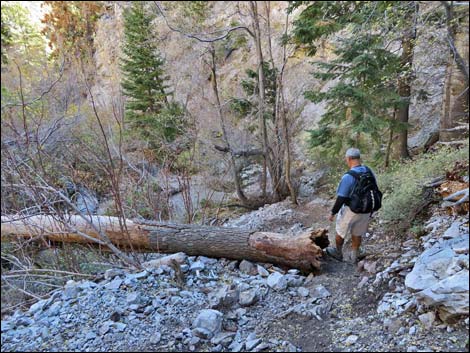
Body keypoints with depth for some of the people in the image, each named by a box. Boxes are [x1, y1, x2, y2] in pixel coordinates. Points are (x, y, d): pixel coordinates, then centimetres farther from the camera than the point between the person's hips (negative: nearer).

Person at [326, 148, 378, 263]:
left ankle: (338, 253, 39)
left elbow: (341, 199, -24)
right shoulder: (369, 171, -6)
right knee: (357, 234, 22)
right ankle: (354, 257, 35)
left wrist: (333, 213, -10)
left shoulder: (348, 177, -27)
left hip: (350, 210, -5)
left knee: (340, 232, 19)